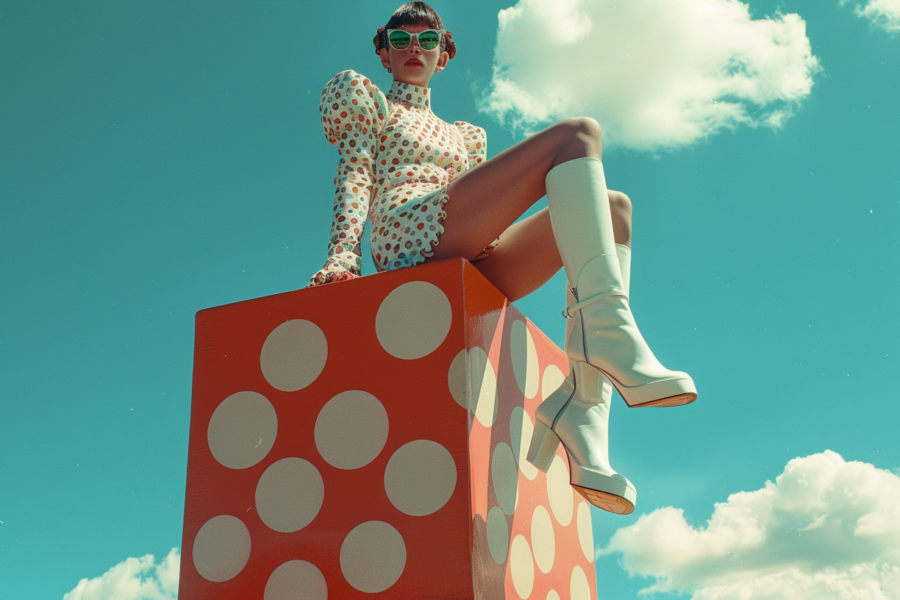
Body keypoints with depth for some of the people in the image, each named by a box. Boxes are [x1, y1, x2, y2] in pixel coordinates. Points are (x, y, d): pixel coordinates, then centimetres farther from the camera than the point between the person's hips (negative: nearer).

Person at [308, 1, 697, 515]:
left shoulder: (463, 136, 40)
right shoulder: (366, 98, 26)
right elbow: (355, 174, 8)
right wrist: (343, 251, -11)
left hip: (471, 264, 6)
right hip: (410, 235, -6)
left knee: (615, 208, -12)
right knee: (577, 133, -19)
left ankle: (581, 404, -30)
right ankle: (609, 332, -41)